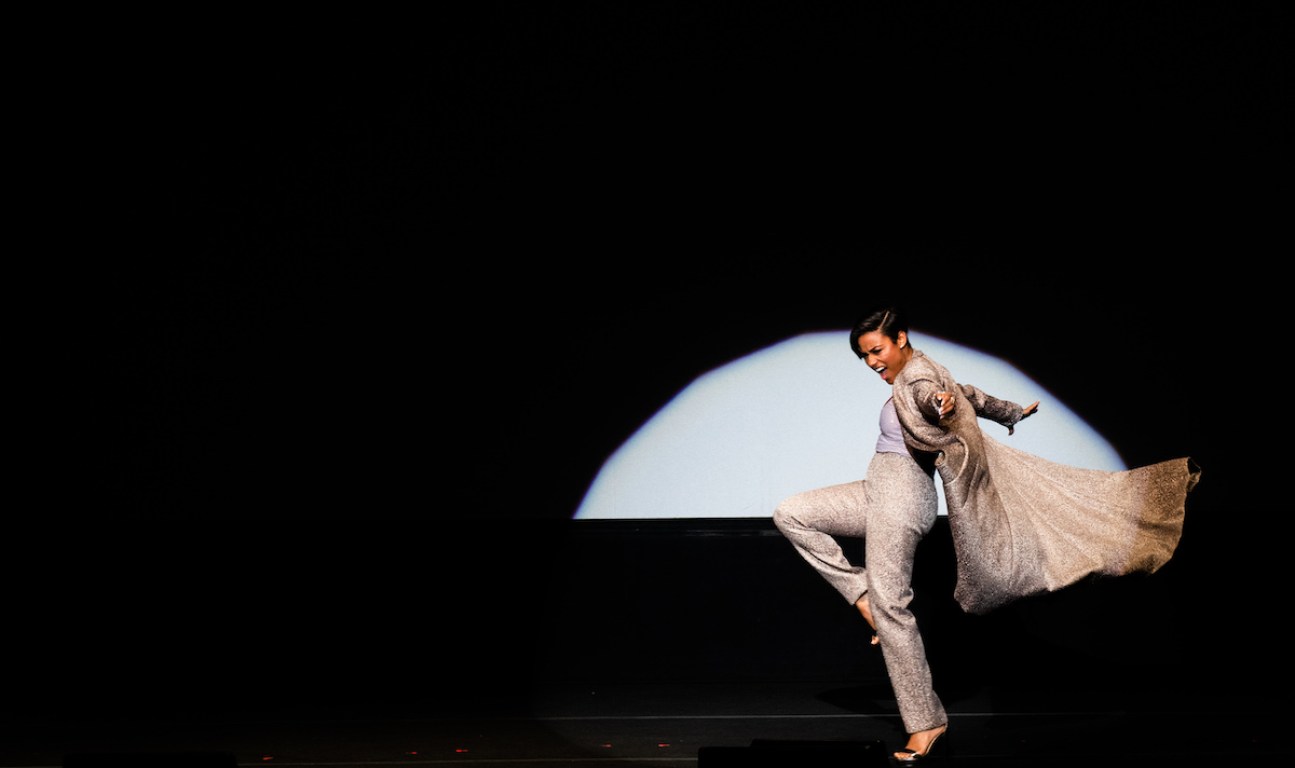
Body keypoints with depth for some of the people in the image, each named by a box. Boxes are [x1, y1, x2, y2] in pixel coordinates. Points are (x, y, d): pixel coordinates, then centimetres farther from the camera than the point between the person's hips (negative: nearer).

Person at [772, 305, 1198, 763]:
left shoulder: (917, 374, -13)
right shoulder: (913, 374, 16)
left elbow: (929, 395, -40)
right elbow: (973, 397, 32)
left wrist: (940, 403, -64)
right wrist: (1013, 413, 50)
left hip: (900, 497, -10)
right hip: (880, 492, 10)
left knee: (889, 605, -13)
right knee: (790, 514, 6)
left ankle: (926, 722, -8)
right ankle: (863, 594, 2)